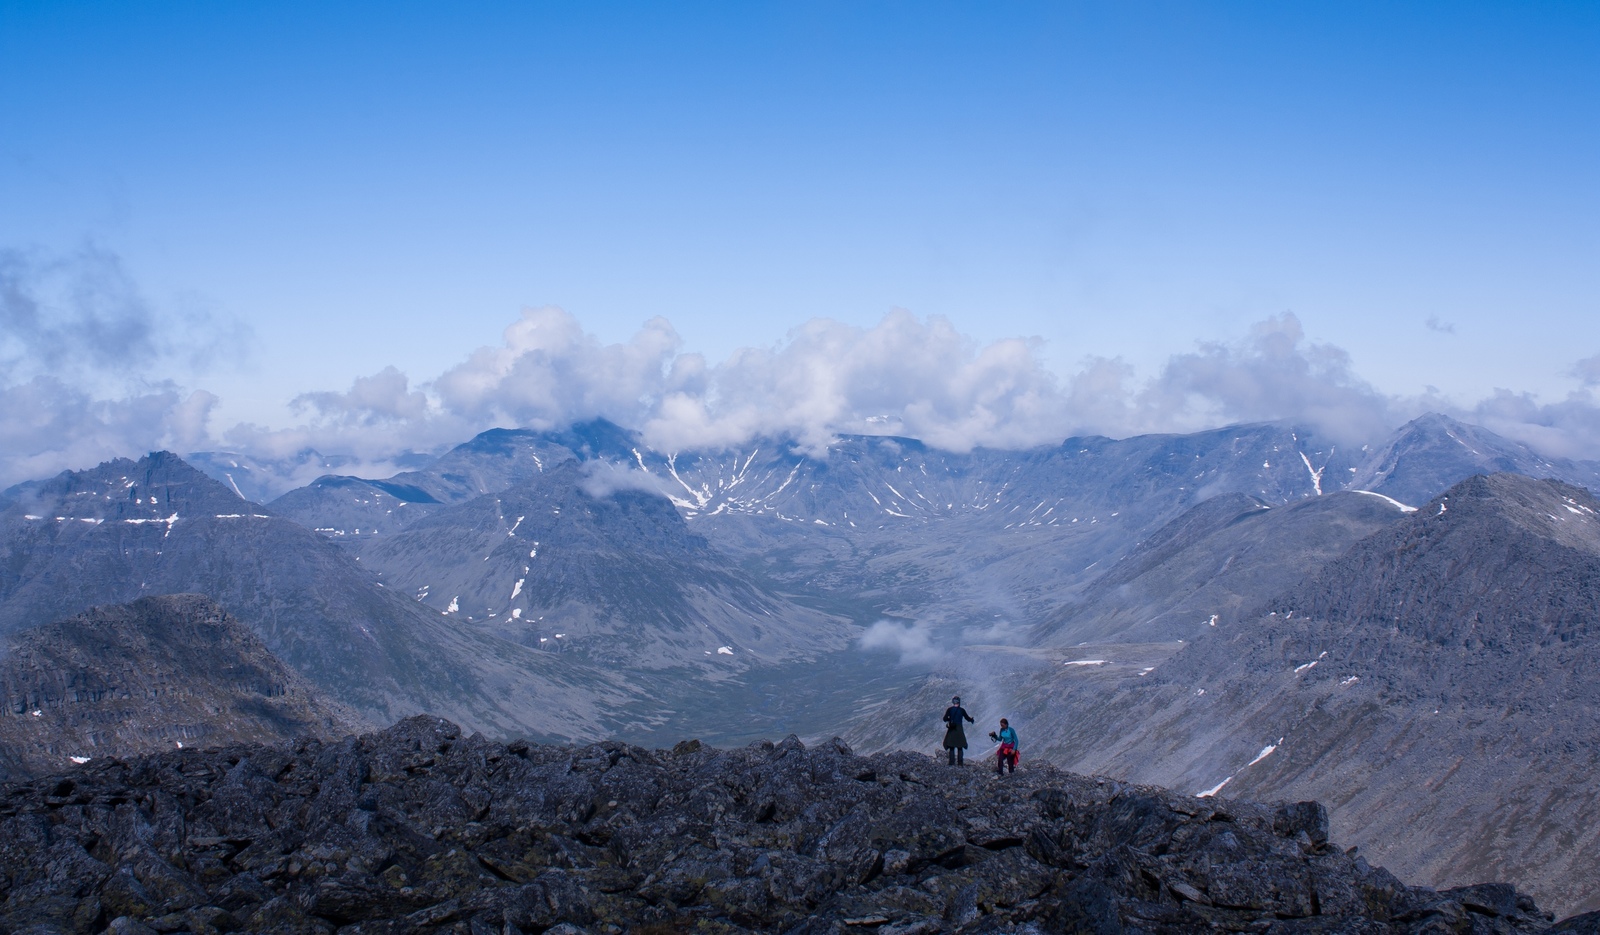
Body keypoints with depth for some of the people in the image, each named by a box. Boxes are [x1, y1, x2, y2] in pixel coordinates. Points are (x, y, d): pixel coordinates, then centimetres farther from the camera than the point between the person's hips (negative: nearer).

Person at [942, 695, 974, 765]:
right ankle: (960, 762, 1)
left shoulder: (949, 709, -3)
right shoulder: (962, 710, -3)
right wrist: (972, 720, 28)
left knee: (951, 747, 6)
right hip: (959, 729, 0)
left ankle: (952, 762, 0)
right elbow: (967, 718, 7)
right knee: (960, 747, 8)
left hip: (951, 730, 0)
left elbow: (945, 719, -4)